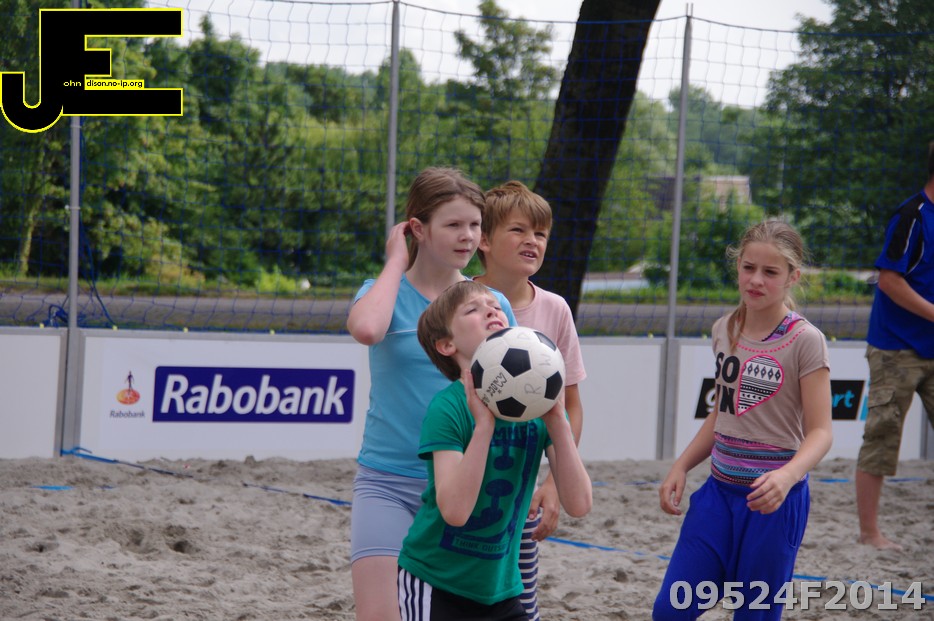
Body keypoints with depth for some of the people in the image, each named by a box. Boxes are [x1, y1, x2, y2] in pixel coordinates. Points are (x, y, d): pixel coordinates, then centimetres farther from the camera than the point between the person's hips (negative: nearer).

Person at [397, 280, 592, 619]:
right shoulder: (448, 408, -17)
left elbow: (578, 503, -11)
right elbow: (455, 509, -28)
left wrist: (557, 420, -19)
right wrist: (484, 424, -33)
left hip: (500, 587, 5)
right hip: (435, 582, -5)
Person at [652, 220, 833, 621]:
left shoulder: (804, 342, -11)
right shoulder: (724, 330, 7)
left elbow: (819, 432, -14)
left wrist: (788, 475, -33)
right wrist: (681, 467, 9)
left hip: (772, 498, -6)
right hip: (720, 489, 6)